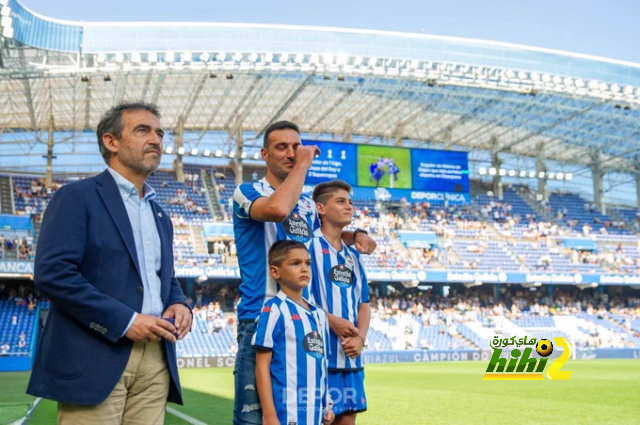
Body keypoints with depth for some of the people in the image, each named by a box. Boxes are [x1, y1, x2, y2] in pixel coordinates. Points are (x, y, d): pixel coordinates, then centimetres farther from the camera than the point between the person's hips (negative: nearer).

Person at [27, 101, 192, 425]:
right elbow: (51, 272, -13)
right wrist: (124, 320, -16)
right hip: (95, 358, -6)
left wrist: (179, 304, 3)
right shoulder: (77, 196, -2)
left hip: (156, 360, 7)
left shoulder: (160, 215, 21)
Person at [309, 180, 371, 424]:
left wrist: (360, 337, -2)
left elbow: (363, 304, 15)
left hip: (351, 355, 7)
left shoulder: (352, 256, 17)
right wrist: (331, 320, -18)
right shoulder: (309, 245, -6)